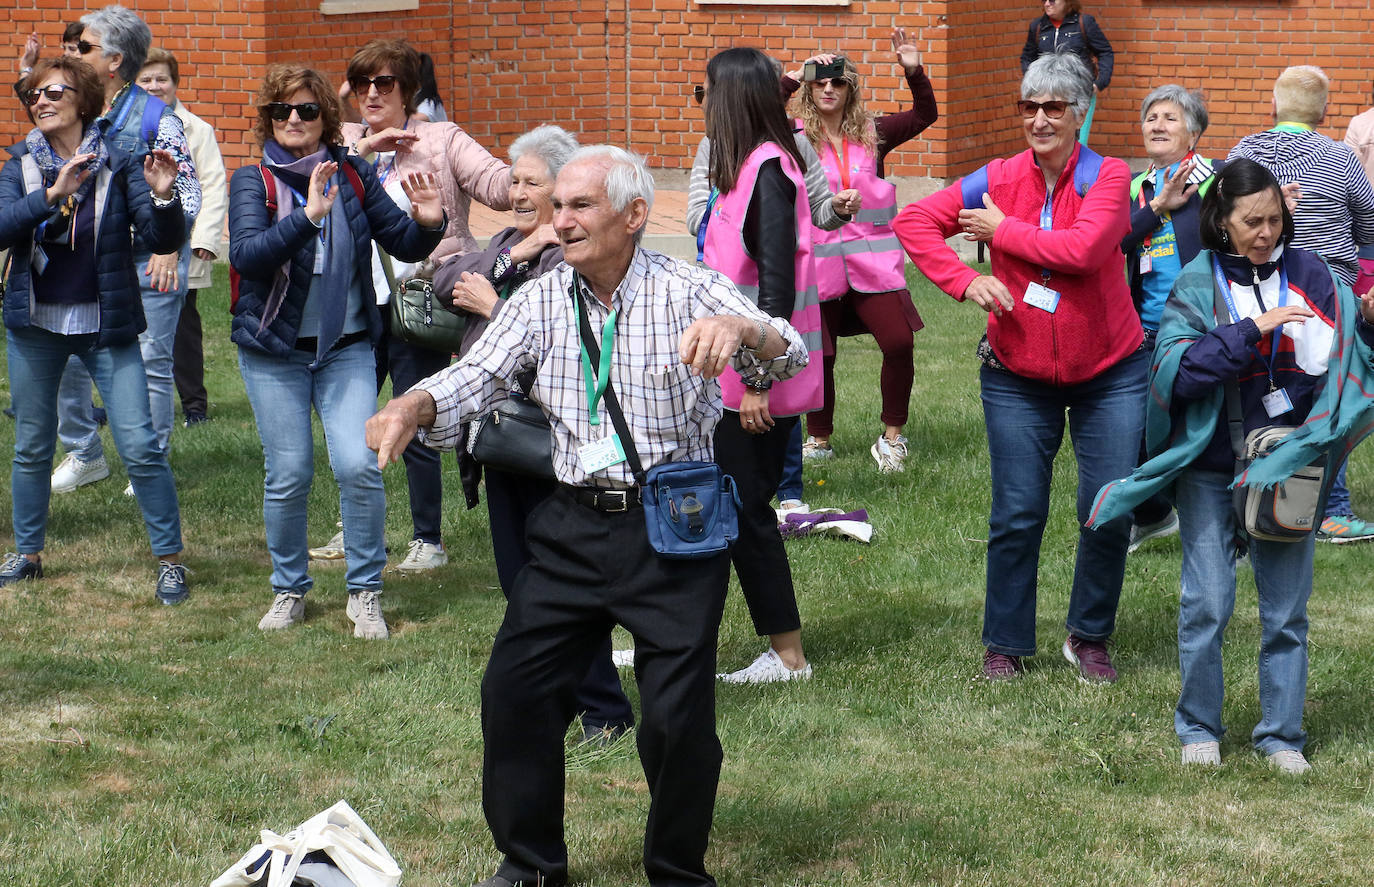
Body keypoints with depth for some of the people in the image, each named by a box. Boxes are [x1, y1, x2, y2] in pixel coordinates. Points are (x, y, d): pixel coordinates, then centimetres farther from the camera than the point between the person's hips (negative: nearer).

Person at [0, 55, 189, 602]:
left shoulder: (118, 163, -5)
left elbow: (164, 241, -10)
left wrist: (163, 197, -29)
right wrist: (51, 195, -29)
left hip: (106, 326, -3)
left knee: (139, 446, -8)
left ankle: (169, 558, 1)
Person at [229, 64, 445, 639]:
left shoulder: (353, 177, 2)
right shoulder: (253, 182, -4)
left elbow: (403, 246, 4)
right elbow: (246, 255, -21)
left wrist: (427, 224, -19)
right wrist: (308, 216, -34)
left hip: (346, 346, 1)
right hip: (274, 351, -1)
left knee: (359, 467, -11)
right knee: (288, 477, 1)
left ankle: (365, 593, 4)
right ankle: (289, 591, 21)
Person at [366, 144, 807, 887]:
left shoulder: (688, 291, -7)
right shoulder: (541, 301, 4)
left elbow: (788, 356, -20)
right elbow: (477, 376, -6)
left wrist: (738, 328, -43)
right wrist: (412, 407, -28)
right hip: (573, 527, 4)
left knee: (677, 715, -4)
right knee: (514, 688, 4)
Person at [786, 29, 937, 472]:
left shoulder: (872, 134, 6)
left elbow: (925, 115, 5)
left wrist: (914, 72, -10)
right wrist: (793, 78, -13)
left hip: (872, 261, 1)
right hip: (818, 263, -1)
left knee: (899, 343, -10)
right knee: (817, 355, 5)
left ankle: (891, 437, 7)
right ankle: (818, 440, 25)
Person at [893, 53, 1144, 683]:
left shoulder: (1108, 178, -10)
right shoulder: (1001, 178, -4)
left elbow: (1083, 249, -27)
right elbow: (914, 222, -2)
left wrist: (1003, 231, -18)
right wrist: (965, 280, -14)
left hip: (1109, 372, -1)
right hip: (1018, 376, 1)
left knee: (1110, 512, 1)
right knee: (1017, 516, 3)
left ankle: (1088, 637, 20)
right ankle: (1005, 645, 18)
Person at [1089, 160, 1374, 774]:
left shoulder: (1307, 273, 3)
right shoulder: (1199, 282, -3)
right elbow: (1175, 370, -15)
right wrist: (1252, 329, -22)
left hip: (1288, 463, 2)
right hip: (1212, 468, -2)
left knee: (1286, 608, 5)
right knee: (1207, 603, 0)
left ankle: (1280, 734, 18)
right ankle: (1199, 728, 17)